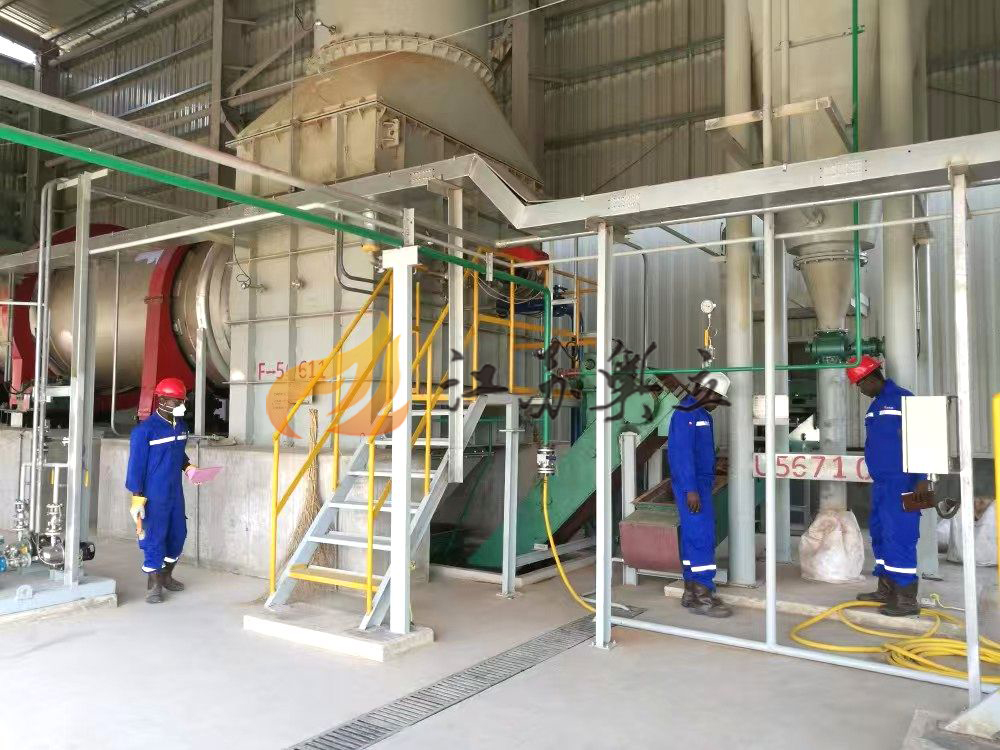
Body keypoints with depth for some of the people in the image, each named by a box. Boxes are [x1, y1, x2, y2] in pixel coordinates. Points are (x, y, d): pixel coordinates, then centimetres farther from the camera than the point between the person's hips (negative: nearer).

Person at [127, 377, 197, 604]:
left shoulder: (181, 426, 6)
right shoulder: (145, 429, -15)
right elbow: (136, 463, -13)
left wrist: (187, 467, 2)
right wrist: (137, 497, -13)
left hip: (175, 491, 7)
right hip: (154, 494, -7)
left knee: (178, 533, 14)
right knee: (155, 537, 0)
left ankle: (166, 575, 33)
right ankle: (153, 585, 15)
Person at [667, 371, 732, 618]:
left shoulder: (701, 414, 18)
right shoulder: (686, 413, -13)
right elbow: (682, 452, -20)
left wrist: (698, 487, 17)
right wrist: (690, 489, -23)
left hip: (700, 484, 10)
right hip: (692, 486, -10)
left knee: (694, 538, 11)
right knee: (702, 538, -10)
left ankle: (691, 593, 17)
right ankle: (703, 597, -7)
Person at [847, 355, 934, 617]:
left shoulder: (902, 399, -11)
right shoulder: (874, 407, 17)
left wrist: (922, 479, -19)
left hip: (901, 484, -9)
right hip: (880, 483, 9)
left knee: (898, 538, -8)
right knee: (880, 535, 13)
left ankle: (907, 599, -2)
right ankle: (886, 590, 24)